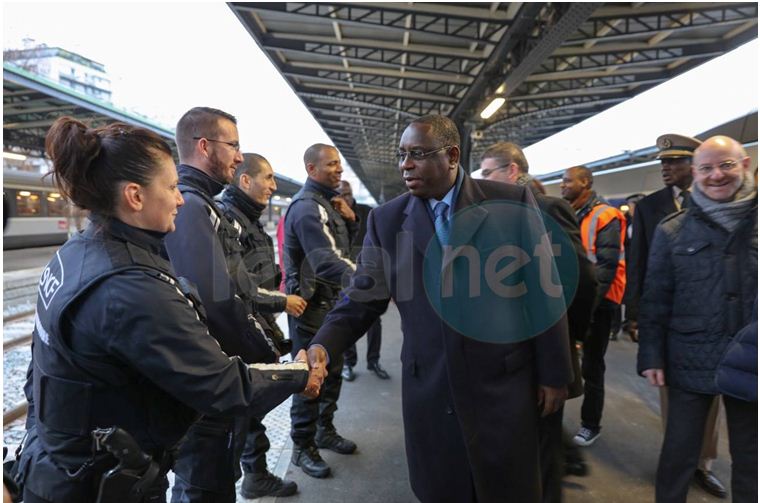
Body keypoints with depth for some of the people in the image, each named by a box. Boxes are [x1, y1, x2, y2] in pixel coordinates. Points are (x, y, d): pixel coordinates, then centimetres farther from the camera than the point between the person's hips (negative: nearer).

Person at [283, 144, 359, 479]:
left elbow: (345, 245, 18)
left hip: (332, 302, 9)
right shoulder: (306, 206, -19)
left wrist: (350, 219, -1)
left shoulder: (328, 202, 13)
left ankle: (325, 431, 35)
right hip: (311, 305, -9)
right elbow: (326, 261, -33)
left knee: (332, 372, 18)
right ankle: (303, 447, 18)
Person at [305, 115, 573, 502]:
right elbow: (361, 299, -1)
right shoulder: (386, 220, -1)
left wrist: (554, 373, 0)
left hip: (503, 384, -1)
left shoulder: (512, 202, -7)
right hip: (428, 391, 2)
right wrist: (323, 346, -18)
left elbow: (542, 292, -4)